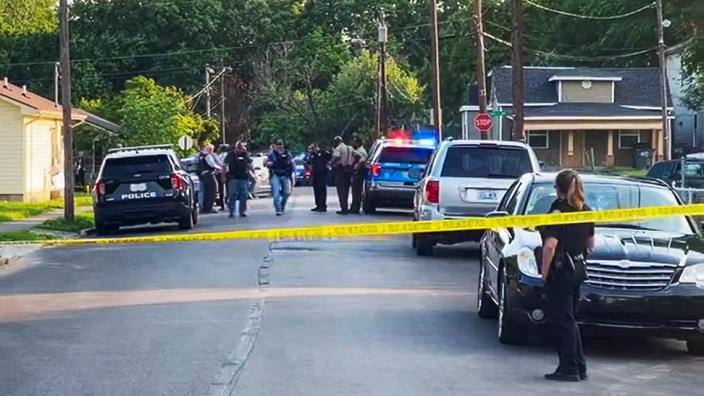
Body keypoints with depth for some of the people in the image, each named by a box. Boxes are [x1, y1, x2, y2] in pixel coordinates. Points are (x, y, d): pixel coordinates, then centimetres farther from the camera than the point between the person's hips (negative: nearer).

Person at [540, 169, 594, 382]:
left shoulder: (558, 209, -14)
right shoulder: (586, 211, 9)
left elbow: (550, 245, -21)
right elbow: (590, 243, 18)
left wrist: (545, 272, -12)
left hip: (560, 271, -8)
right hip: (578, 268, 8)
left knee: (561, 320, -2)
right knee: (568, 319, 16)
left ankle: (569, 368, -1)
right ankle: (579, 367, 19)